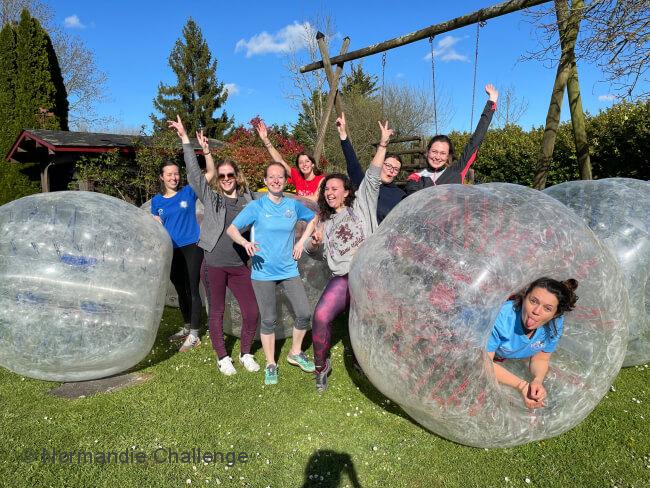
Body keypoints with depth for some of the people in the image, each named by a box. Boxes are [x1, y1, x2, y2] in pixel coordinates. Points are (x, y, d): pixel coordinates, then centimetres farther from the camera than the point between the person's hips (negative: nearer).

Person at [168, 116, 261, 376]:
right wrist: (185, 138, -5)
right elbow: (194, 172, -3)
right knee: (217, 312, 7)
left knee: (252, 312, 1)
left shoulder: (247, 199, 7)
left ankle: (245, 353, 23)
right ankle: (222, 357, 25)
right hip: (214, 264, -2)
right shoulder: (210, 197, 2)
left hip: (240, 265, 2)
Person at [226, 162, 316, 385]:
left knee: (305, 313, 1)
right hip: (263, 272, -3)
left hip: (289, 270, 3)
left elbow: (315, 218, 20)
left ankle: (295, 353, 26)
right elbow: (232, 229, -8)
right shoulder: (256, 206, -6)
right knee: (268, 321, 5)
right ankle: (270, 365, 24)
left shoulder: (293, 205, 3)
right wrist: (245, 242, -28)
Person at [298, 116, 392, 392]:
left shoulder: (361, 205, 10)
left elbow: (372, 177, 1)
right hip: (342, 279, 2)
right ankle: (321, 366, 1)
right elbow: (310, 249, 27)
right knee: (321, 316, -19)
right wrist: (315, 240, 3)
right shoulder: (325, 221, 22)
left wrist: (382, 144, -6)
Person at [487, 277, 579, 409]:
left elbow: (540, 359, -8)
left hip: (511, 360, 4)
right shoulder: (501, 317, -41)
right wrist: (522, 385, -41)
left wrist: (537, 381, -31)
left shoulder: (555, 324, -24)